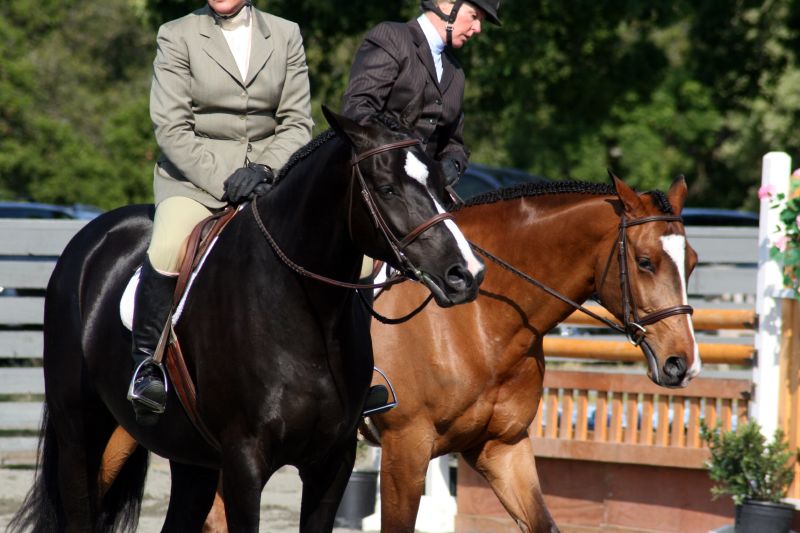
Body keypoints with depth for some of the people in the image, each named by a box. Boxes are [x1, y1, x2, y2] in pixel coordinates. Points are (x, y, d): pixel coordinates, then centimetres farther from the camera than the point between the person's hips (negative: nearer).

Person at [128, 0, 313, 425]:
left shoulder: (286, 36, 9)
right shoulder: (177, 36, 1)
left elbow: (297, 122, 6)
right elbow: (171, 128, -5)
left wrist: (265, 170, -12)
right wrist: (221, 181, -15)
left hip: (265, 177, 3)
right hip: (193, 175, -3)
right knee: (166, 250, -32)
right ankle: (146, 364, -18)